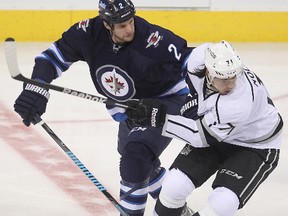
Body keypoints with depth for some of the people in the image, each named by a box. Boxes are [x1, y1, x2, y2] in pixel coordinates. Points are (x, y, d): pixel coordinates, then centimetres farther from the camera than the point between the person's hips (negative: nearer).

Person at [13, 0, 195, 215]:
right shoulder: (91, 33, -19)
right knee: (133, 163, 23)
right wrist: (36, 89, -26)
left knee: (136, 156, -25)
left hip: (166, 102, -7)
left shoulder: (153, 40, -34)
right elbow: (55, 55, -13)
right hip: (130, 109, 7)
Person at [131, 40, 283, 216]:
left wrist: (159, 117, -28)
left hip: (256, 145, -5)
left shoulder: (241, 102, -39)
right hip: (214, 130, 5)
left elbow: (202, 135, -29)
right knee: (175, 184, -9)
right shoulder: (199, 58, -24)